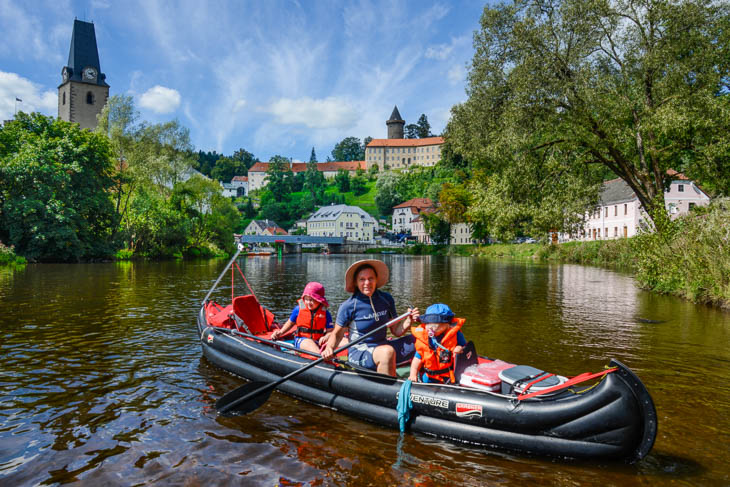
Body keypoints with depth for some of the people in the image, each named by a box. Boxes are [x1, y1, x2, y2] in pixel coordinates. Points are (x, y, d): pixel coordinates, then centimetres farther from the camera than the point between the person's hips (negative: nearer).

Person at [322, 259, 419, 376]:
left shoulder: (386, 299, 3)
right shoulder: (348, 306, -10)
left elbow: (396, 331, 6)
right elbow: (337, 333, 0)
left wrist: (409, 321, -13)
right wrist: (329, 348, -19)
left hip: (383, 346, 6)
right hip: (358, 353, -5)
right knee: (387, 352, -37)